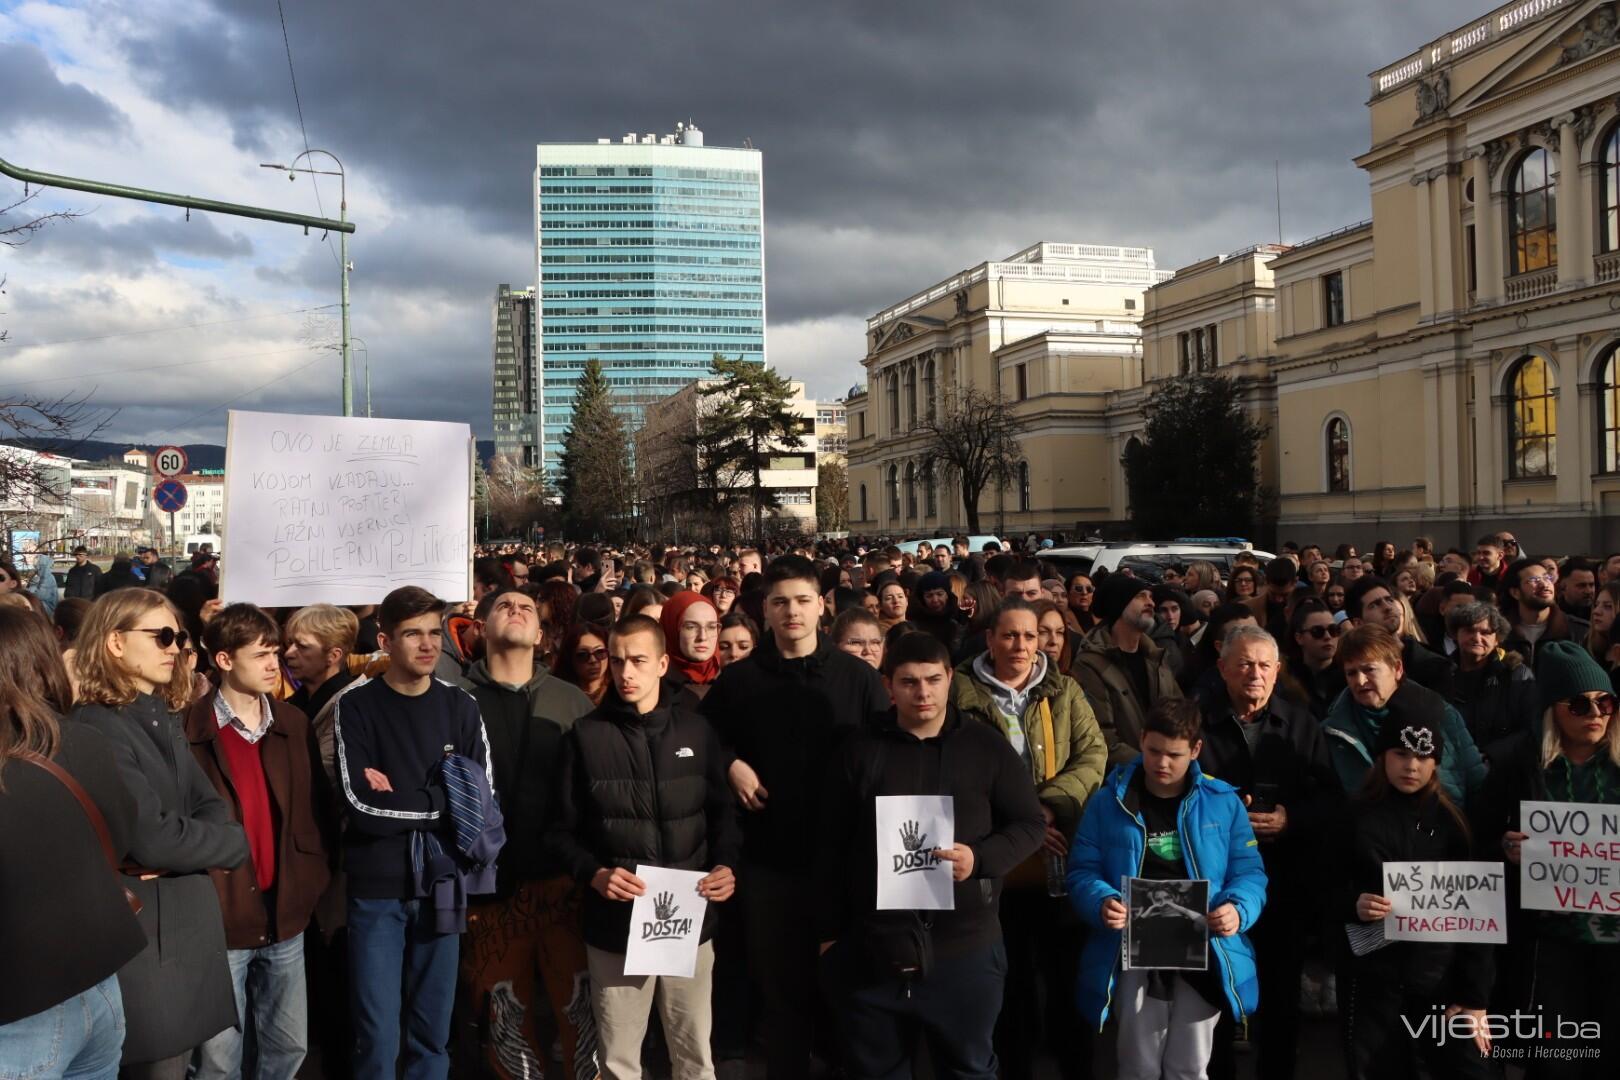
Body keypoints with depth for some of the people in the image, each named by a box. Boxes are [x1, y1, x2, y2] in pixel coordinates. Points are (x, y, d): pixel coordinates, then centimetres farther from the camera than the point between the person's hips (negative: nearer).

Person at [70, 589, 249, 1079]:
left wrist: (188, 851, -13)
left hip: (192, 921, 8)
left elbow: (213, 809, 9)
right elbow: (153, 838, -21)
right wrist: (234, 843, -6)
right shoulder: (96, 729, -16)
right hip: (144, 930, -8)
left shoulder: (165, 719, 12)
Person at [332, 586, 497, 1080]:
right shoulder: (354, 707, -4)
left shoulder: (461, 706, 5)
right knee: (377, 1035, 3)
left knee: (433, 1030, 11)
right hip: (376, 887, -2)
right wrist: (438, 800, -10)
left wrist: (398, 798, -12)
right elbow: (361, 806, -15)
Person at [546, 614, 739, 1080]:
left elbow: (722, 811, 11)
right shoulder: (586, 735, -1)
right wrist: (594, 874, -15)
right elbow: (561, 829, 1)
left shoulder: (697, 731, 5)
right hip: (616, 922, -1)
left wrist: (725, 866, -6)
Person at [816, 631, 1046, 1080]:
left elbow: (1029, 824, 4)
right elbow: (831, 845, 5)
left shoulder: (987, 746, 0)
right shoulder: (859, 749, 1)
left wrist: (981, 858, -16)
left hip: (965, 946, 0)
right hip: (872, 946, 1)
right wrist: (829, 930, 4)